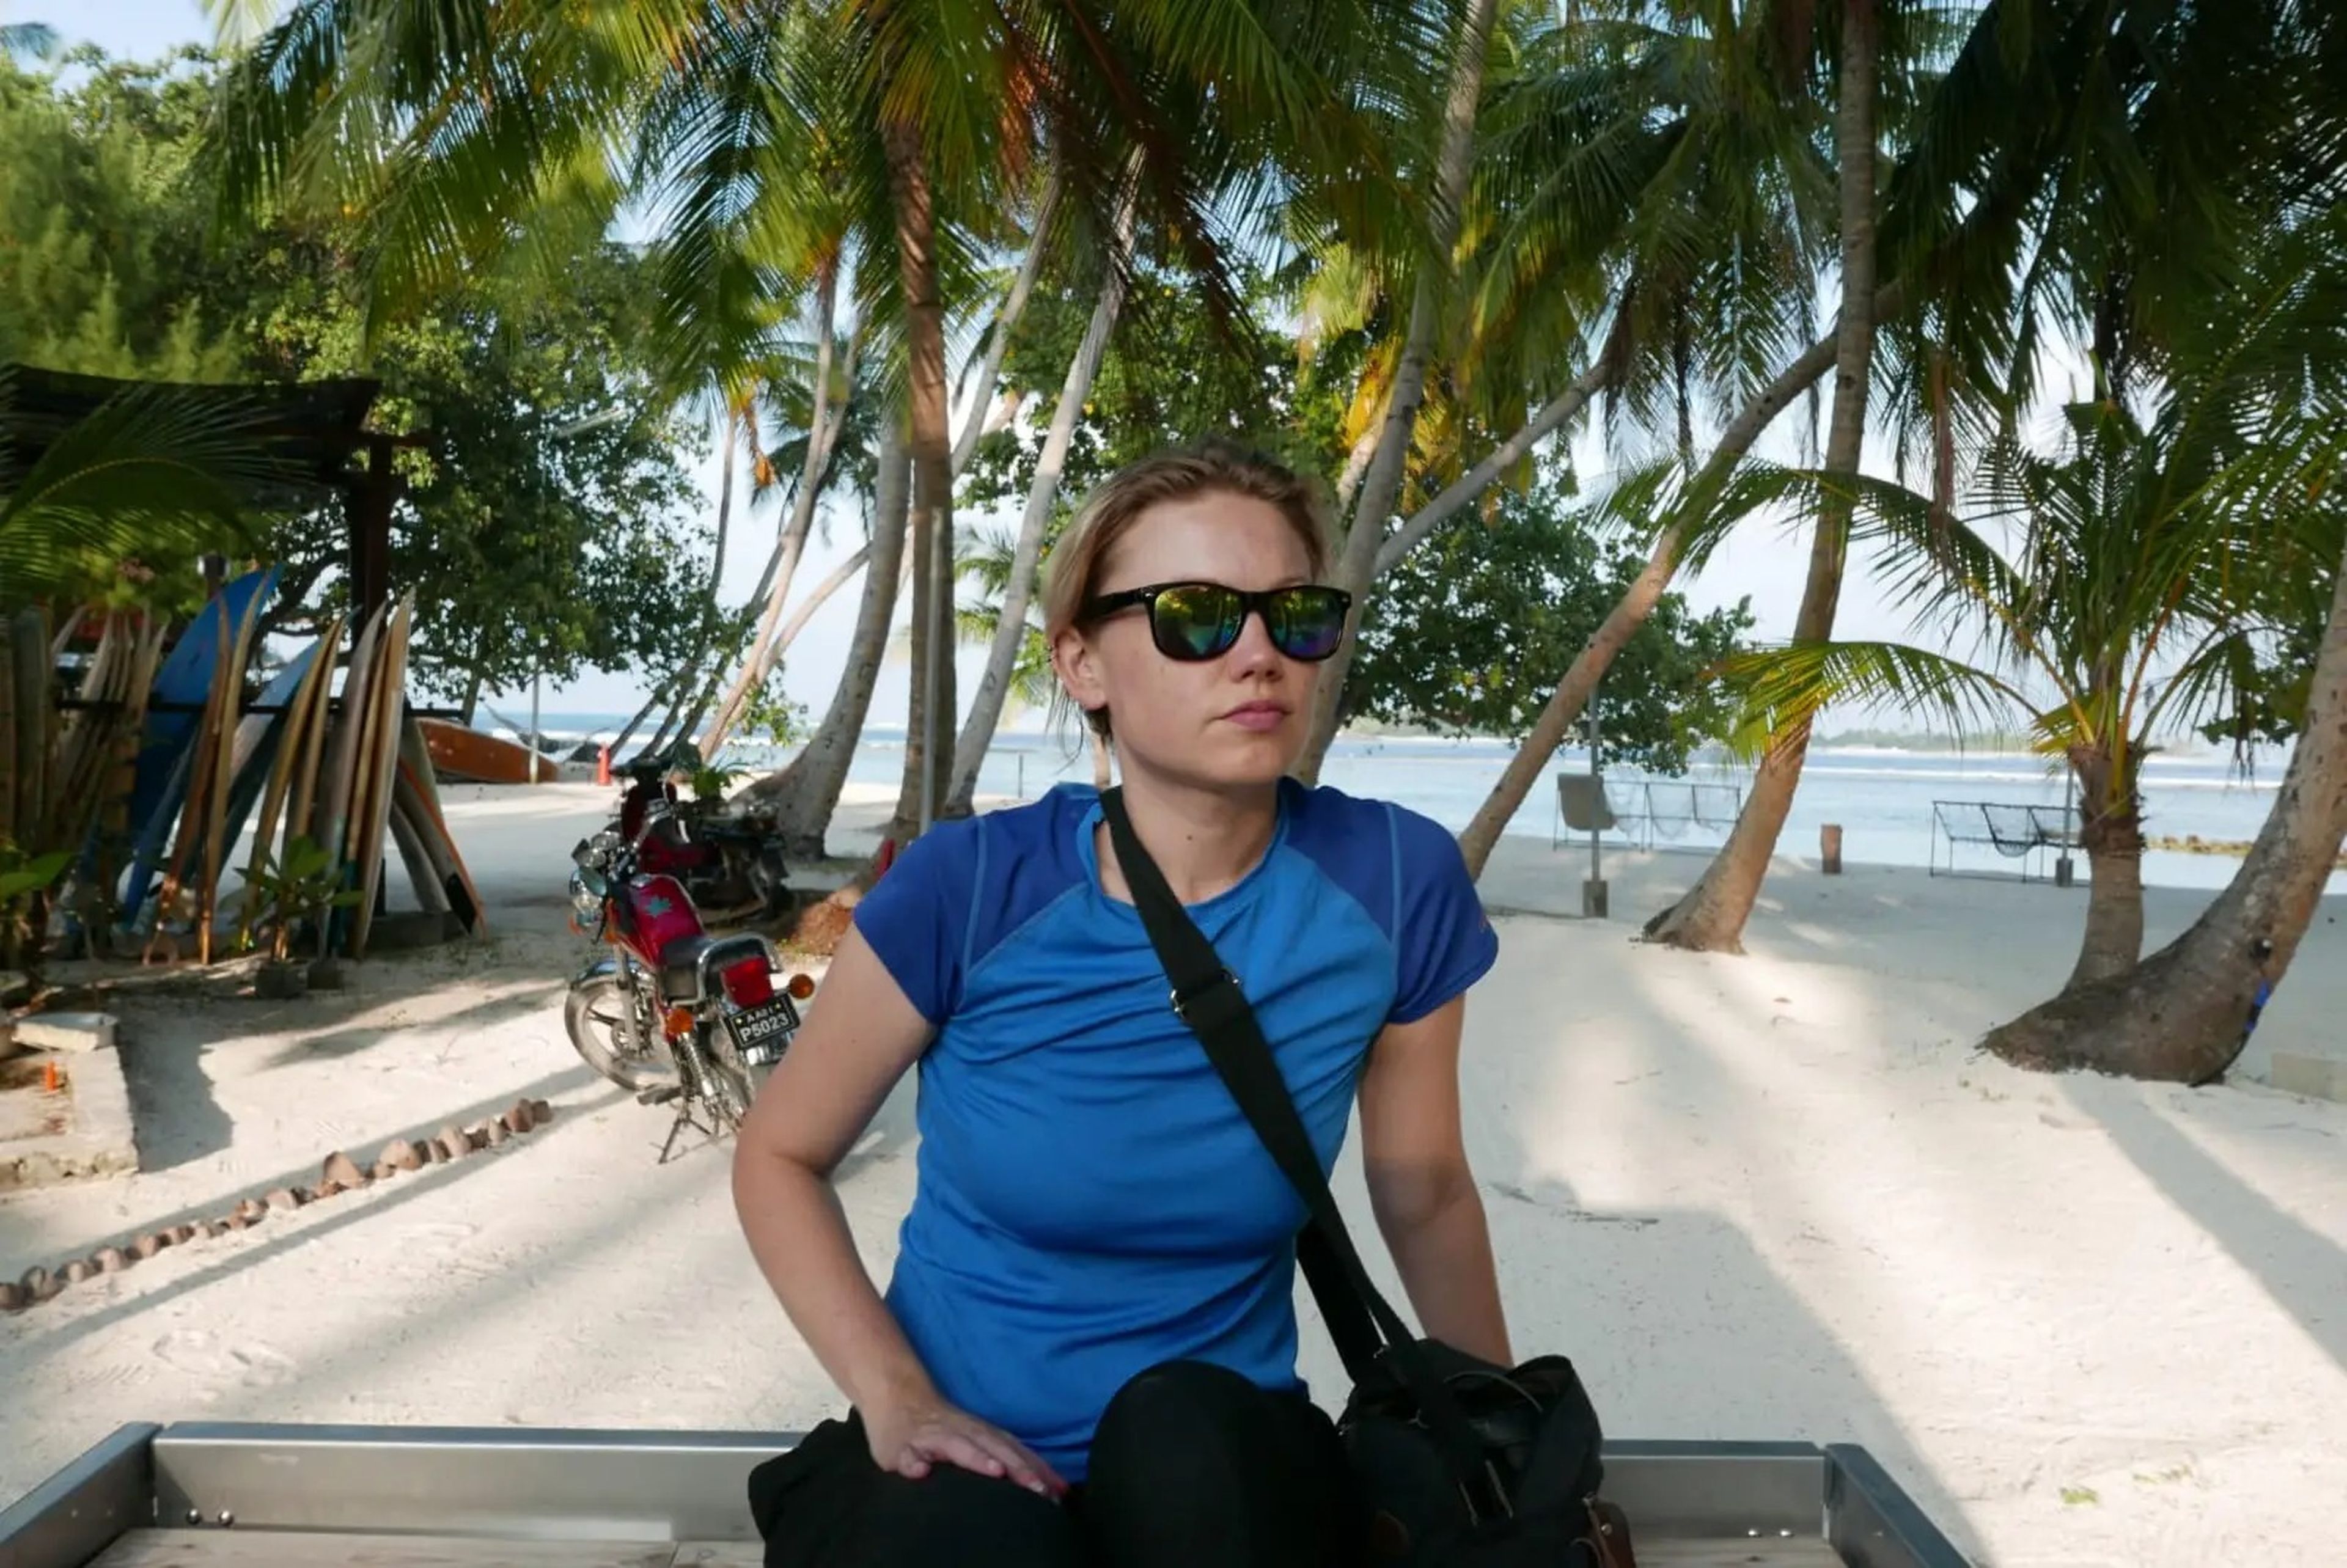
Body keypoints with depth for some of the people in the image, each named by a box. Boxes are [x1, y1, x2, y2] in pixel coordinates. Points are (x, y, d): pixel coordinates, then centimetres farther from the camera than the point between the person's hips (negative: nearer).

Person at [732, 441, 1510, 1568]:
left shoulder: (1395, 882, -13)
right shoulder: (970, 887, -16)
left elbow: (1425, 1198, 4)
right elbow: (780, 1156, -2)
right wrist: (895, 1399, -15)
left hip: (1217, 1465, 2)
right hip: (965, 1454, -1)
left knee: (1187, 1426, -32)